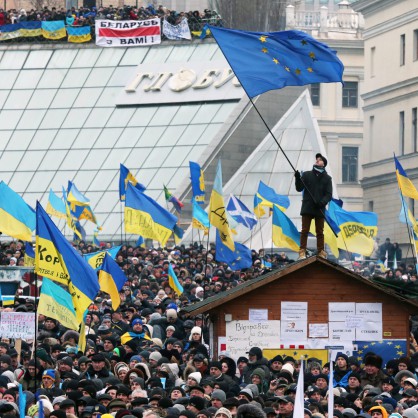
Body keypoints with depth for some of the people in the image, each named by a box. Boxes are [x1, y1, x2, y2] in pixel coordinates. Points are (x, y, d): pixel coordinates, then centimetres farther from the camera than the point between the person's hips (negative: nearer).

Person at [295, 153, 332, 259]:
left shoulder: (327, 178, 8)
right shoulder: (307, 175, 9)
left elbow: (329, 194, 1)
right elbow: (299, 188, 5)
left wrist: (322, 202, -17)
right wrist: (298, 179, -13)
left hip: (320, 209, 0)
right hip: (307, 207, 0)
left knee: (320, 232, 4)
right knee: (305, 230, -2)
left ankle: (321, 252, 5)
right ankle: (302, 251, -3)